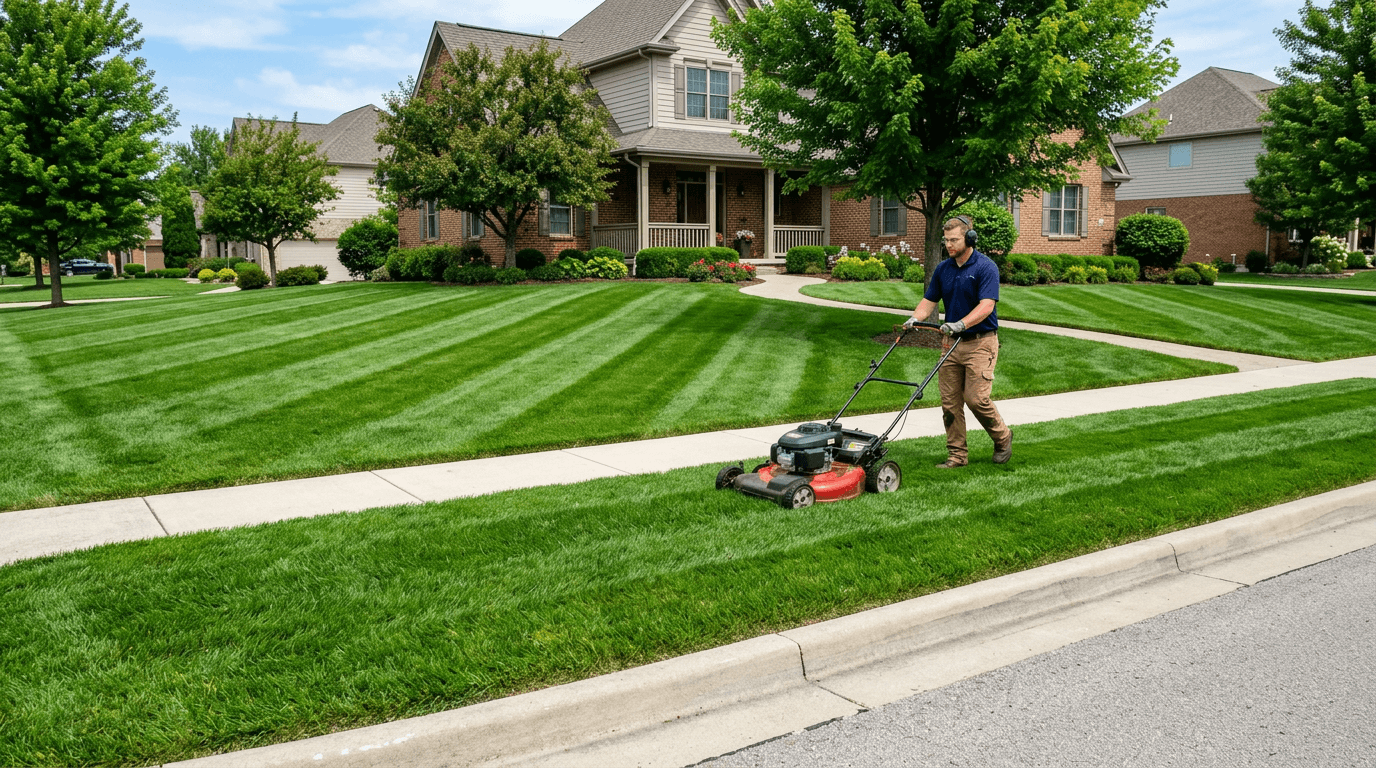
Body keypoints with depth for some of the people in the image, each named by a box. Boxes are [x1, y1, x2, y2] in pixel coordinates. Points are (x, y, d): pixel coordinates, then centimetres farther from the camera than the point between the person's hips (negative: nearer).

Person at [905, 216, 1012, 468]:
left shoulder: (985, 267, -11)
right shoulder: (943, 269, 8)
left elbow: (986, 306, -21)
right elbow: (929, 300, 10)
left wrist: (961, 324, -36)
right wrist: (915, 318, -12)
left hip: (979, 342, -6)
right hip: (951, 343, 6)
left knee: (976, 398, -9)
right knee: (950, 401, 3)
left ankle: (1002, 437, 17)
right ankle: (957, 455, 11)